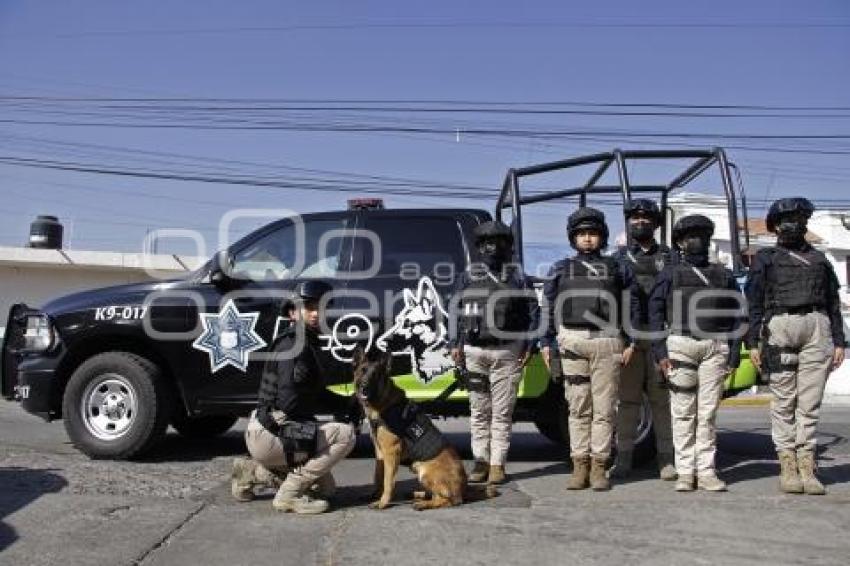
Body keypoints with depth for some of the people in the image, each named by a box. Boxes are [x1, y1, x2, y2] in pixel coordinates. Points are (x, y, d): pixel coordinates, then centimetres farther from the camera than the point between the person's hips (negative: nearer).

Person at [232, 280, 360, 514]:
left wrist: (348, 404, 4)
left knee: (324, 487, 16)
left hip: (273, 431, 10)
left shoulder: (308, 345, 16)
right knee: (345, 434, -18)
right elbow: (290, 400, -24)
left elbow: (315, 394, 20)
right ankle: (289, 495, -11)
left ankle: (252, 471, 17)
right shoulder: (293, 344, -15)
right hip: (268, 434, -10)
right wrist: (345, 406, -12)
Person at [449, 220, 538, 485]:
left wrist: (528, 344, -2)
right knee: (479, 411, 5)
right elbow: (455, 311, 12)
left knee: (502, 412, -2)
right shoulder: (467, 276, 12)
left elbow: (532, 311, 6)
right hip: (474, 351, 2)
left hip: (507, 352, -2)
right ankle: (480, 462, 12)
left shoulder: (517, 277, 8)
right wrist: (455, 344, 4)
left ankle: (497, 464, 3)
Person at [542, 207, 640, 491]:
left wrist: (631, 342, 2)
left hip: (607, 343, 0)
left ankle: (599, 467, 5)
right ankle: (579, 466, 7)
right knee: (578, 407, 2)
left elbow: (632, 306, 10)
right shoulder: (560, 270, 14)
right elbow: (548, 308, 11)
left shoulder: (618, 269, 13)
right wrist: (547, 344, 4)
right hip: (572, 343, 0)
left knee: (604, 408, 0)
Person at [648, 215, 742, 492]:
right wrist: (660, 352, -5)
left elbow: (735, 316, 13)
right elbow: (655, 314, 4)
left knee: (708, 412, 2)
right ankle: (685, 472, 5)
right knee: (683, 412, -1)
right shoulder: (669, 275, 11)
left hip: (716, 347, 2)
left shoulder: (724, 275, 17)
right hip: (681, 345, -1)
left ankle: (706, 472, 6)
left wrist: (734, 354, 3)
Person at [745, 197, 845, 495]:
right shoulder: (765, 258, 14)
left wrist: (838, 341, 10)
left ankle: (807, 467, 1)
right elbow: (753, 302, 6)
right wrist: (753, 342, -3)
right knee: (784, 401, -2)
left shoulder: (819, 259, 22)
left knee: (810, 402, -1)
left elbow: (833, 302, 19)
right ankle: (788, 466, 2)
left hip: (817, 326, 2)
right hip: (779, 326, -2)